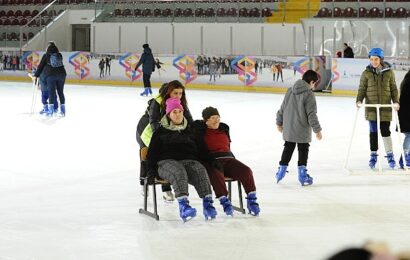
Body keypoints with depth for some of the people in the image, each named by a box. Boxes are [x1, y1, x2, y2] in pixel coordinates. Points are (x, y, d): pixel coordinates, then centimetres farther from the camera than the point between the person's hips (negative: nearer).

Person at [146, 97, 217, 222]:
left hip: (188, 160, 3)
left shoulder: (188, 131, 28)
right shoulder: (161, 131, 18)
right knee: (178, 172, -40)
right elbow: (152, 152, 13)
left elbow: (197, 149, 28)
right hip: (167, 161, -3)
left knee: (200, 170, -33)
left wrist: (198, 162, 10)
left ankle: (208, 204, -47)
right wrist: (152, 169, -2)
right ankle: (183, 206, -58)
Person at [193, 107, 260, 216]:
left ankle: (251, 200, -19)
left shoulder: (224, 128, 20)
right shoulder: (199, 130, 6)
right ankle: (224, 201, -35)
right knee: (216, 175, -40)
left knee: (246, 171, -24)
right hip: (210, 162, -4)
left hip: (228, 159, 4)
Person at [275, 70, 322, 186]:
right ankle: (302, 175, 7)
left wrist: (279, 122, 24)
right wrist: (317, 129, -10)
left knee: (288, 149, 18)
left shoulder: (290, 91, 4)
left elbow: (282, 108, 11)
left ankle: (281, 170, 23)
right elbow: (311, 114, -17)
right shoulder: (309, 94, -16)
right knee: (303, 150, 6)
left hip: (288, 129, 5)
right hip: (302, 130, -5)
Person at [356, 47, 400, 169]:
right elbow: (362, 89, 2)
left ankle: (390, 155, 15)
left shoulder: (389, 72, 1)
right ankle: (373, 155, 17)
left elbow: (393, 88, 5)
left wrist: (396, 101, -7)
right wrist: (359, 100, -14)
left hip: (385, 107, 0)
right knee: (373, 132, 5)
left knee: (385, 131, 2)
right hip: (371, 107, 0)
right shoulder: (366, 73, 0)